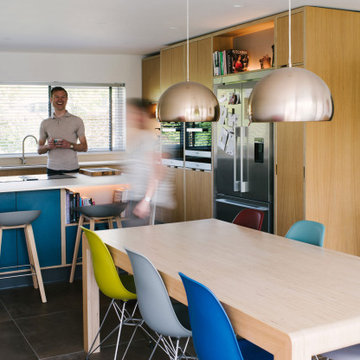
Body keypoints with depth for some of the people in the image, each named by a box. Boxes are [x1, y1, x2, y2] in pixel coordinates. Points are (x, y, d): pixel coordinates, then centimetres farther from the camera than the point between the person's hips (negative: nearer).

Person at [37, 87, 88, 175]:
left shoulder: (77, 121, 5)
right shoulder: (45, 123, 12)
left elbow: (84, 147, 4)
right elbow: (39, 150, 13)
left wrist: (70, 145, -14)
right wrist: (48, 146, -9)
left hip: (71, 169, -1)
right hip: (52, 169, 2)